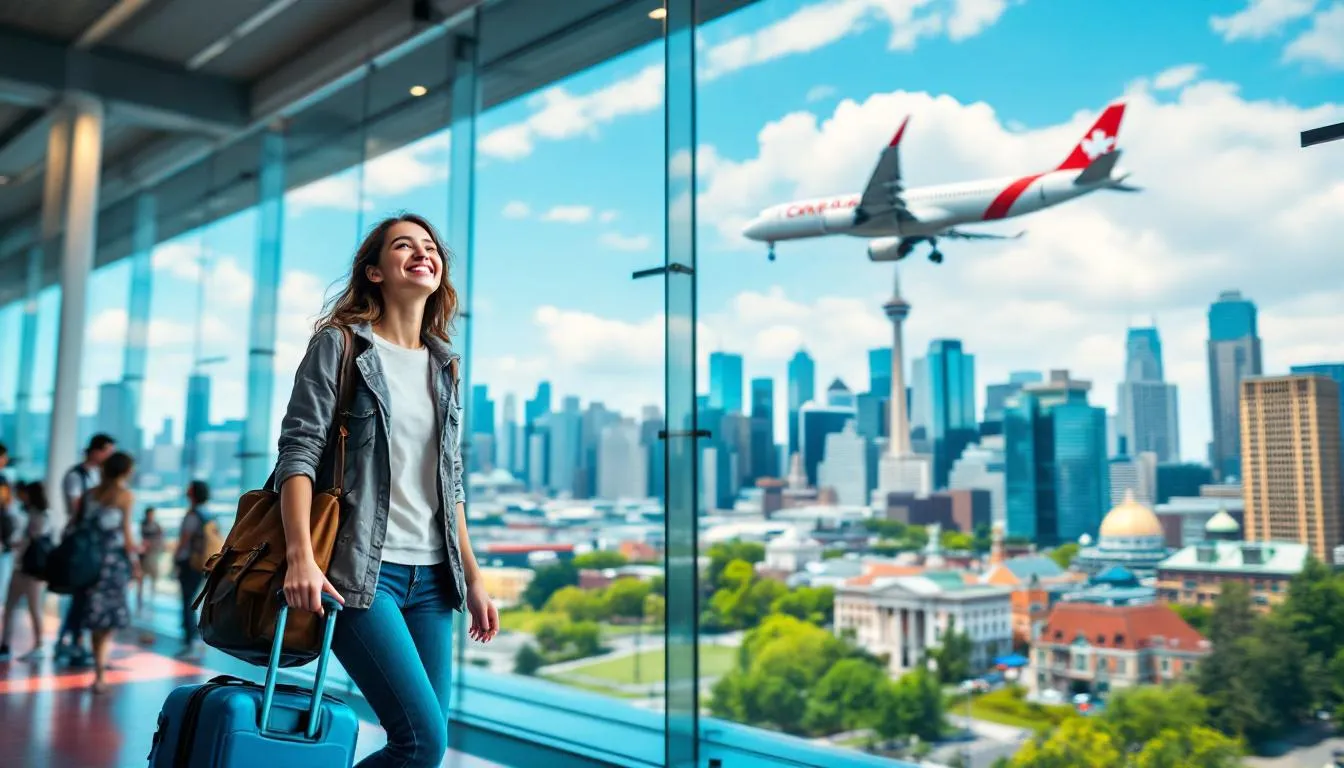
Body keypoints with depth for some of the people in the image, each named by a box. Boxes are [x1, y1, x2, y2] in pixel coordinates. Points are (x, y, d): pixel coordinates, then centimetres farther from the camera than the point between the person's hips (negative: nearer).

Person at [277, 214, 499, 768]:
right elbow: (298, 452, -9)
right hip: (361, 571, -6)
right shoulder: (339, 344, -1)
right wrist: (301, 557, -22)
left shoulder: (444, 367, 15)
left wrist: (472, 577, 14)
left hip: (431, 577, 6)